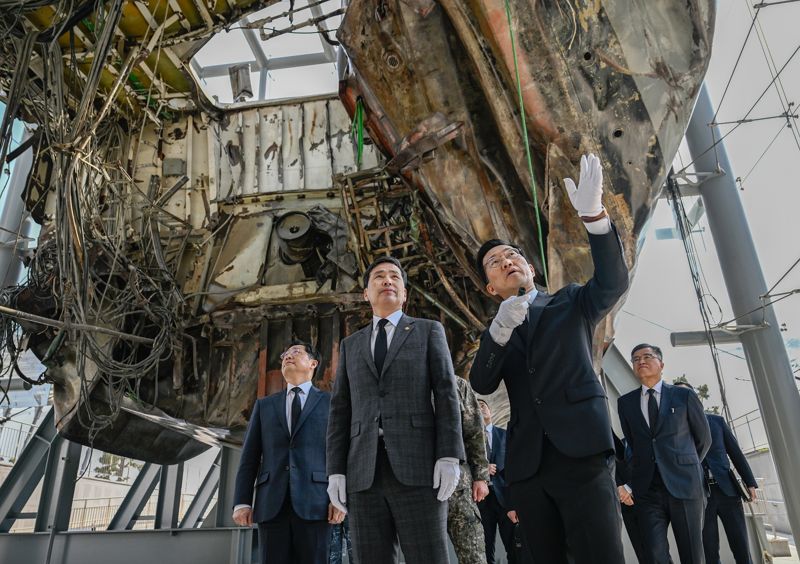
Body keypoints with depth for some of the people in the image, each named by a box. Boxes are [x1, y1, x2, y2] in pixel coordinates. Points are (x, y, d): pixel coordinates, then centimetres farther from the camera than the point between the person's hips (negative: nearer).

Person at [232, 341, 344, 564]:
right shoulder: (264, 405, 19)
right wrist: (242, 502, 2)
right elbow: (250, 457, 13)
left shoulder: (330, 403, 12)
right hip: (272, 503, 2)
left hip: (314, 501, -2)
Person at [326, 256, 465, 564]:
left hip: (418, 467, -3)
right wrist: (335, 470, 4)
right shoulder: (350, 345, 21)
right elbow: (340, 411, 15)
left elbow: (446, 394, 2)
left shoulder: (429, 331, 13)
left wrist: (449, 457, -10)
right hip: (363, 474, 3)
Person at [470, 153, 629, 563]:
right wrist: (500, 328, -18)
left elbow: (613, 282, -8)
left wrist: (593, 214, -23)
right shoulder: (495, 334, 16)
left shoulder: (570, 305, 13)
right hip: (526, 466, 3)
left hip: (581, 454, -3)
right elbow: (481, 384, -1)